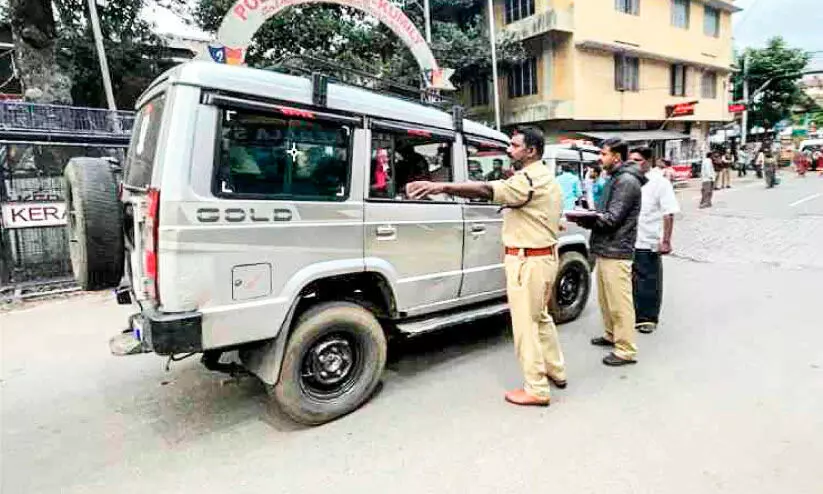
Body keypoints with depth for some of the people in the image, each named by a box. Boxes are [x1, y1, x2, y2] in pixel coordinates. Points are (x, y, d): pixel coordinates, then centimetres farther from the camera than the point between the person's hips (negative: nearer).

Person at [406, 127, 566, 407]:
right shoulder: (547, 179, 15)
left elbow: (486, 191, -33)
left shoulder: (528, 179, -19)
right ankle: (556, 371, 36)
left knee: (526, 324, -1)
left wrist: (441, 187, -41)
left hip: (528, 260, -11)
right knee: (540, 316, 23)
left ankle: (536, 390, 10)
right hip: (545, 255, 11)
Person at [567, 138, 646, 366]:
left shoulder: (627, 181, -13)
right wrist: (586, 217, 0)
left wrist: (582, 218, -13)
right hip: (604, 250, 10)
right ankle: (612, 335, 35)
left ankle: (626, 350, 7)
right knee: (605, 299, 19)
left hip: (616, 253, -10)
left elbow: (612, 219, -19)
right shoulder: (615, 179, 18)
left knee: (620, 303, -2)